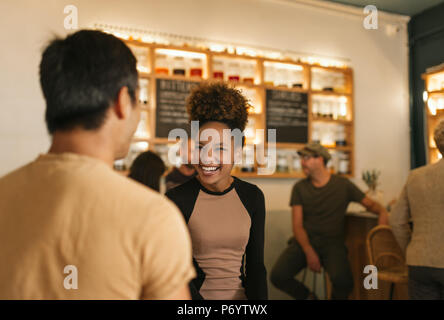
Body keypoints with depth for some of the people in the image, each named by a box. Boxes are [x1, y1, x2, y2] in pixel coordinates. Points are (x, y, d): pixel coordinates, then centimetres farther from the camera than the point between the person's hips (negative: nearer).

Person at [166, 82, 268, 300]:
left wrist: (259, 298, -13)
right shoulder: (176, 200, -11)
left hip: (240, 294, 2)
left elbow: (255, 264, 1)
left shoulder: (253, 197, -1)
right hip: (195, 293, -1)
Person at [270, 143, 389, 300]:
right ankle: (307, 296, 9)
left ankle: (336, 297, 6)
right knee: (278, 276, -23)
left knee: (343, 281, -32)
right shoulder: (300, 188, 6)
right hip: (304, 241, 2)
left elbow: (370, 204, 11)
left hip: (332, 243, -1)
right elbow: (297, 225, 1)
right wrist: (309, 252, -15)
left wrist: (383, 212, -14)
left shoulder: (343, 185, 6)